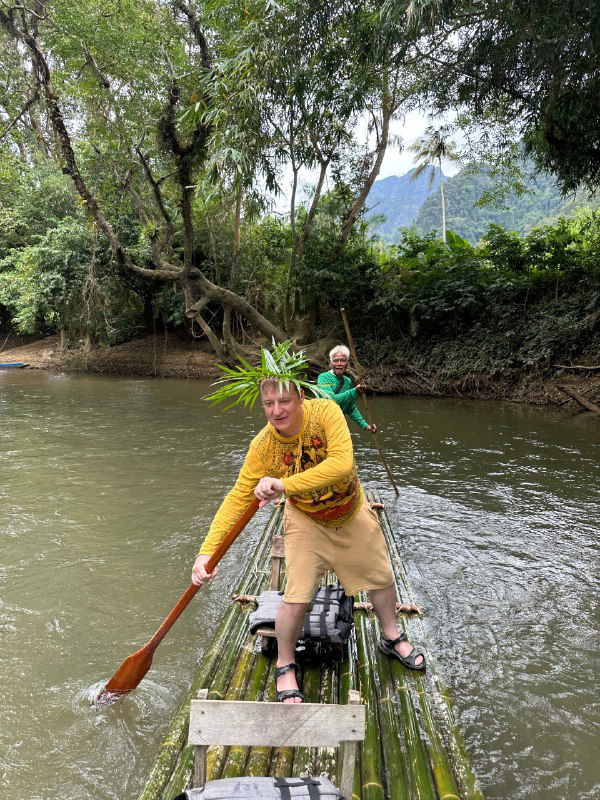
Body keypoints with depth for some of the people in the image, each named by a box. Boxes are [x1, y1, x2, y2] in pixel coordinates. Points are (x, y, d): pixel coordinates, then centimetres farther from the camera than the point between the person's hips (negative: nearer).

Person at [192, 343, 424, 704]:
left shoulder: (325, 411, -31)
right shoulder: (262, 447, -26)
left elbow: (342, 463, -43)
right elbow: (238, 498, -24)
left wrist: (285, 484, -49)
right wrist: (207, 551, -33)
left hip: (352, 513, 2)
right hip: (307, 522, -1)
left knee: (382, 577, 16)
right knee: (297, 596, -12)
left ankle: (391, 636, 46)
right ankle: (285, 666, 17)